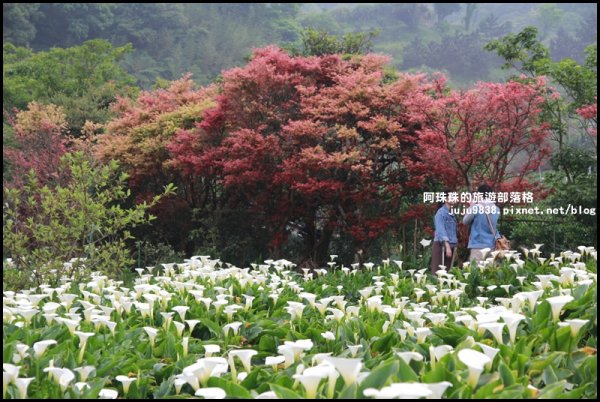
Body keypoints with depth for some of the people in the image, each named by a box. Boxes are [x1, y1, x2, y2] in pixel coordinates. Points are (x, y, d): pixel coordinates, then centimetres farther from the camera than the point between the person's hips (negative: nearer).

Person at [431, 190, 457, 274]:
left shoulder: (451, 214, 15)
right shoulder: (441, 212, -9)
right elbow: (441, 230, -17)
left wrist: (453, 246, 12)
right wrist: (447, 246, -25)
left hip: (451, 245, 8)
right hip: (441, 245, -8)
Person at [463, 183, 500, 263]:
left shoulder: (476, 207, -10)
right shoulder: (496, 209, 7)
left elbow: (465, 221, 5)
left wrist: (471, 207, 14)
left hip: (478, 246, -5)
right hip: (492, 246, 5)